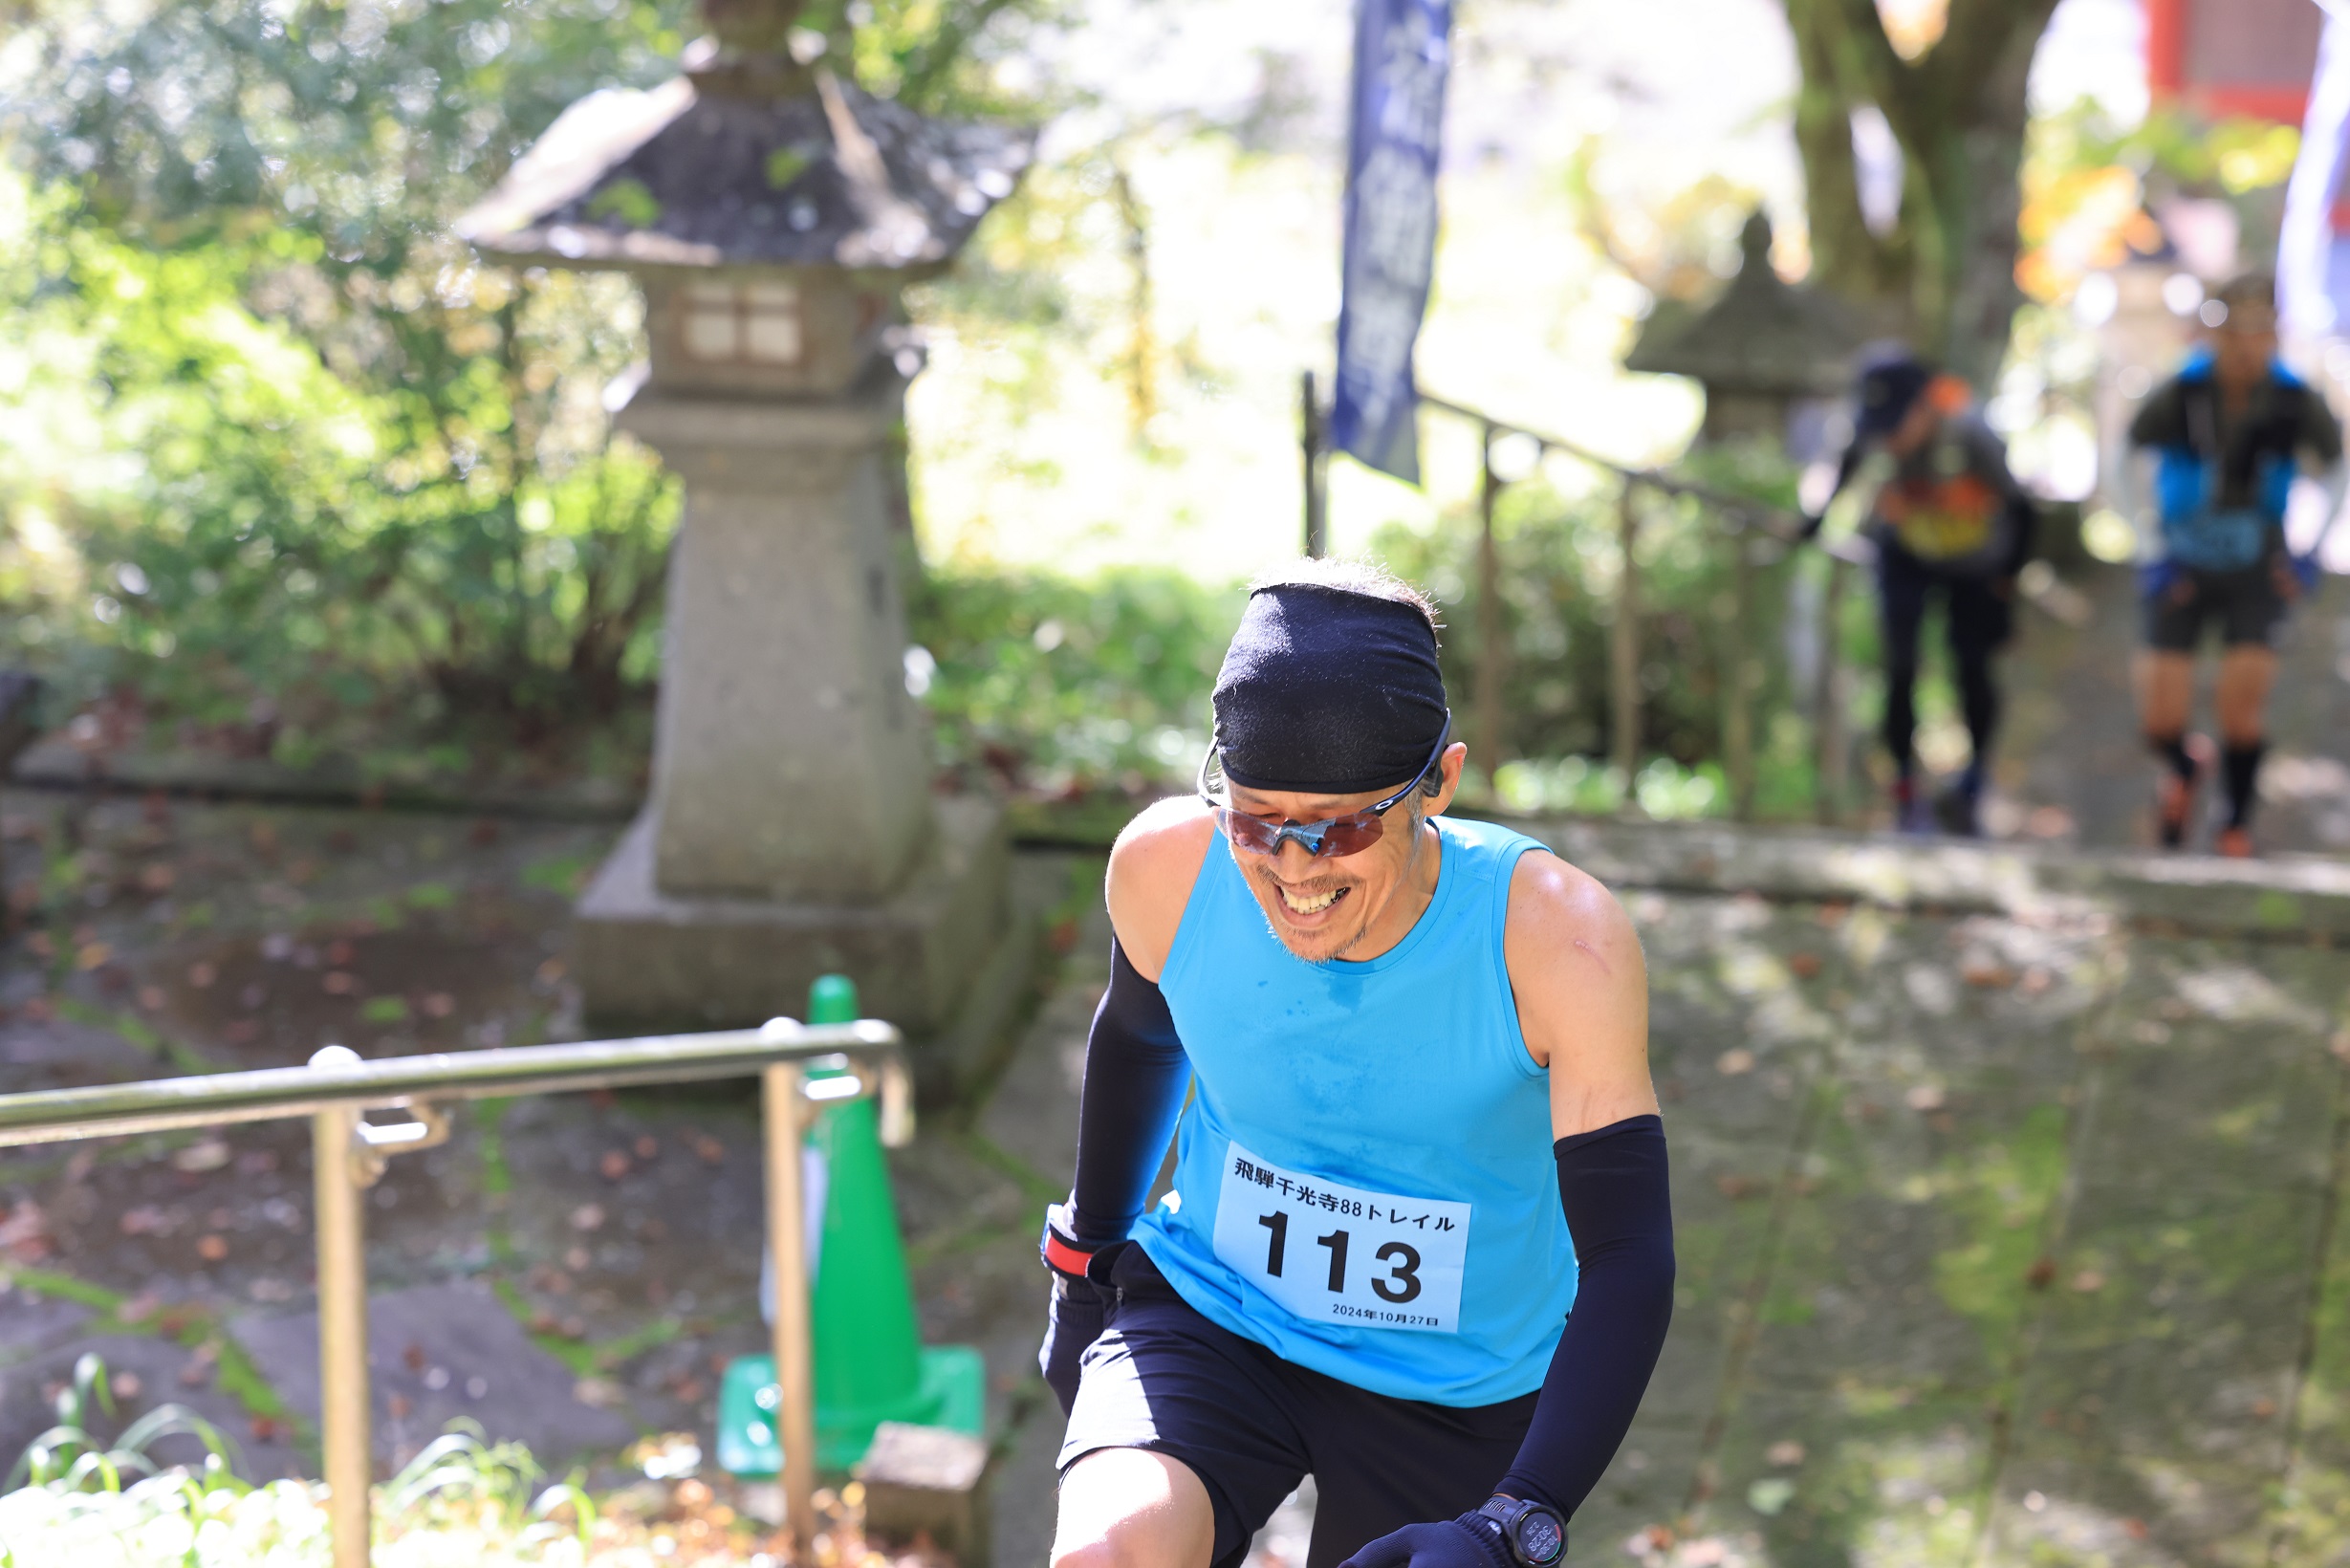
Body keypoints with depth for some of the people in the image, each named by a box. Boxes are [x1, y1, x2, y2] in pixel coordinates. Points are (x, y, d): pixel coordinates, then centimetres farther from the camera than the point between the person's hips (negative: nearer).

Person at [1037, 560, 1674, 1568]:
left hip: (1458, 1394, 0)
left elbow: (1628, 1261, -24)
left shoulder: (1555, 940, -26)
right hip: (1207, 1318, 1)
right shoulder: (1167, 868, -18)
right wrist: (1086, 1256, 20)